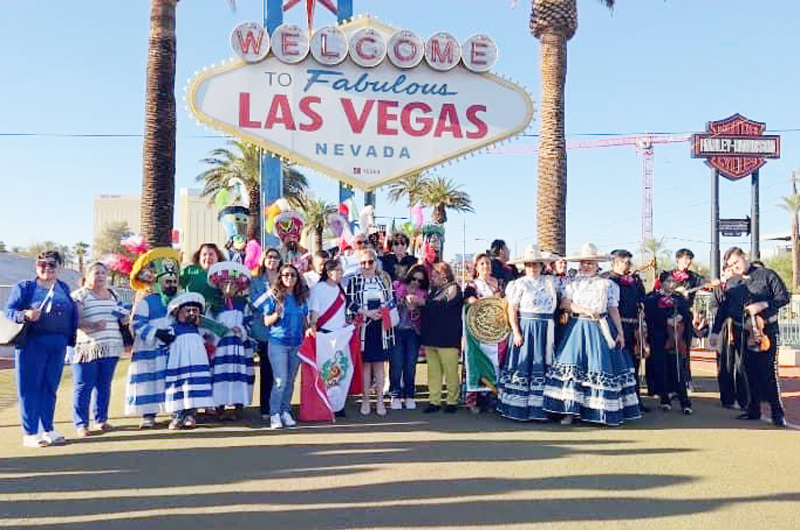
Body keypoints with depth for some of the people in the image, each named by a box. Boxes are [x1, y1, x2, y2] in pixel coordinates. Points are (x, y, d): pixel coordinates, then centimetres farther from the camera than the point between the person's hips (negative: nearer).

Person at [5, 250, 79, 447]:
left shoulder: (64, 288, 14)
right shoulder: (24, 287, 1)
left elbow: (73, 314, 15)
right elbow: (9, 311, -4)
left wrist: (72, 338, 5)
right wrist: (25, 315, -24)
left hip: (58, 345, 4)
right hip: (32, 344, -4)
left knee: (50, 388, 10)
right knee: (29, 389, 0)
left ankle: (47, 430, 19)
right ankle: (30, 433, 7)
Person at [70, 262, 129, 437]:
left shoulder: (112, 295, 18)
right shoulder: (79, 295, -1)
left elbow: (121, 316, 27)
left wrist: (125, 314, 5)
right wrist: (92, 325, -25)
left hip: (110, 348, 6)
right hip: (87, 348, -6)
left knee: (104, 385, 10)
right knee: (84, 387, -2)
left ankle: (101, 419, 20)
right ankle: (80, 424, 4)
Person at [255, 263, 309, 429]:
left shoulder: (302, 297, 10)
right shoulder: (273, 295, -1)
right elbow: (266, 322, -1)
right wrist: (277, 314, -20)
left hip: (297, 344, 4)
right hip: (278, 343, -4)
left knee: (290, 381, 8)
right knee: (280, 381, -9)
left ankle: (285, 412, 16)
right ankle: (274, 415, -1)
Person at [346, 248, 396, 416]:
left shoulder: (384, 280, 10)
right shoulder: (354, 281, 3)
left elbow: (391, 300, 10)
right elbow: (350, 303, -4)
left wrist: (382, 312, -9)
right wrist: (367, 312, -15)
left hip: (381, 326, 2)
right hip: (363, 327, -2)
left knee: (379, 363, 5)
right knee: (365, 363, 2)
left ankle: (380, 400, 11)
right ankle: (366, 400, 12)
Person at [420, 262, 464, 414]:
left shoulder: (453, 289, -3)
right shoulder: (434, 290, 20)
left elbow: (442, 306, -16)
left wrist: (423, 302, -8)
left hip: (447, 339, -7)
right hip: (430, 338, 7)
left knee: (450, 372, -2)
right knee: (433, 371, 7)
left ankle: (452, 401, 8)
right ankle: (434, 401, 12)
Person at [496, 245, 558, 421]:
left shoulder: (550, 281, 11)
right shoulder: (519, 283, 0)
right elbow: (512, 310, -4)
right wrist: (516, 332, -12)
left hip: (546, 330, 4)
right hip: (525, 329, -4)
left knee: (543, 366, 5)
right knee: (523, 365, -4)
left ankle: (539, 408, 11)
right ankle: (519, 408, 1)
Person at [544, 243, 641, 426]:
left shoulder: (607, 284, 10)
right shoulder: (573, 283, 12)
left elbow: (613, 309, 7)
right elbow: (565, 303, 0)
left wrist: (620, 332, 0)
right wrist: (585, 310, -12)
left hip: (600, 329, 0)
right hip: (578, 328, 1)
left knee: (601, 368, -5)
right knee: (572, 365, -9)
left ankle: (603, 411, 3)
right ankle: (570, 410, -6)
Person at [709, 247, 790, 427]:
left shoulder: (767, 275, 1)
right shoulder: (730, 284, 13)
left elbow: (784, 297, -1)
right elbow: (723, 309, 15)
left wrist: (763, 305, -16)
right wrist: (715, 331, 9)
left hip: (765, 330, -4)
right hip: (742, 333, 4)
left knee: (769, 371, -7)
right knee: (751, 372, 8)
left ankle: (777, 413, 1)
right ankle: (754, 409, 16)